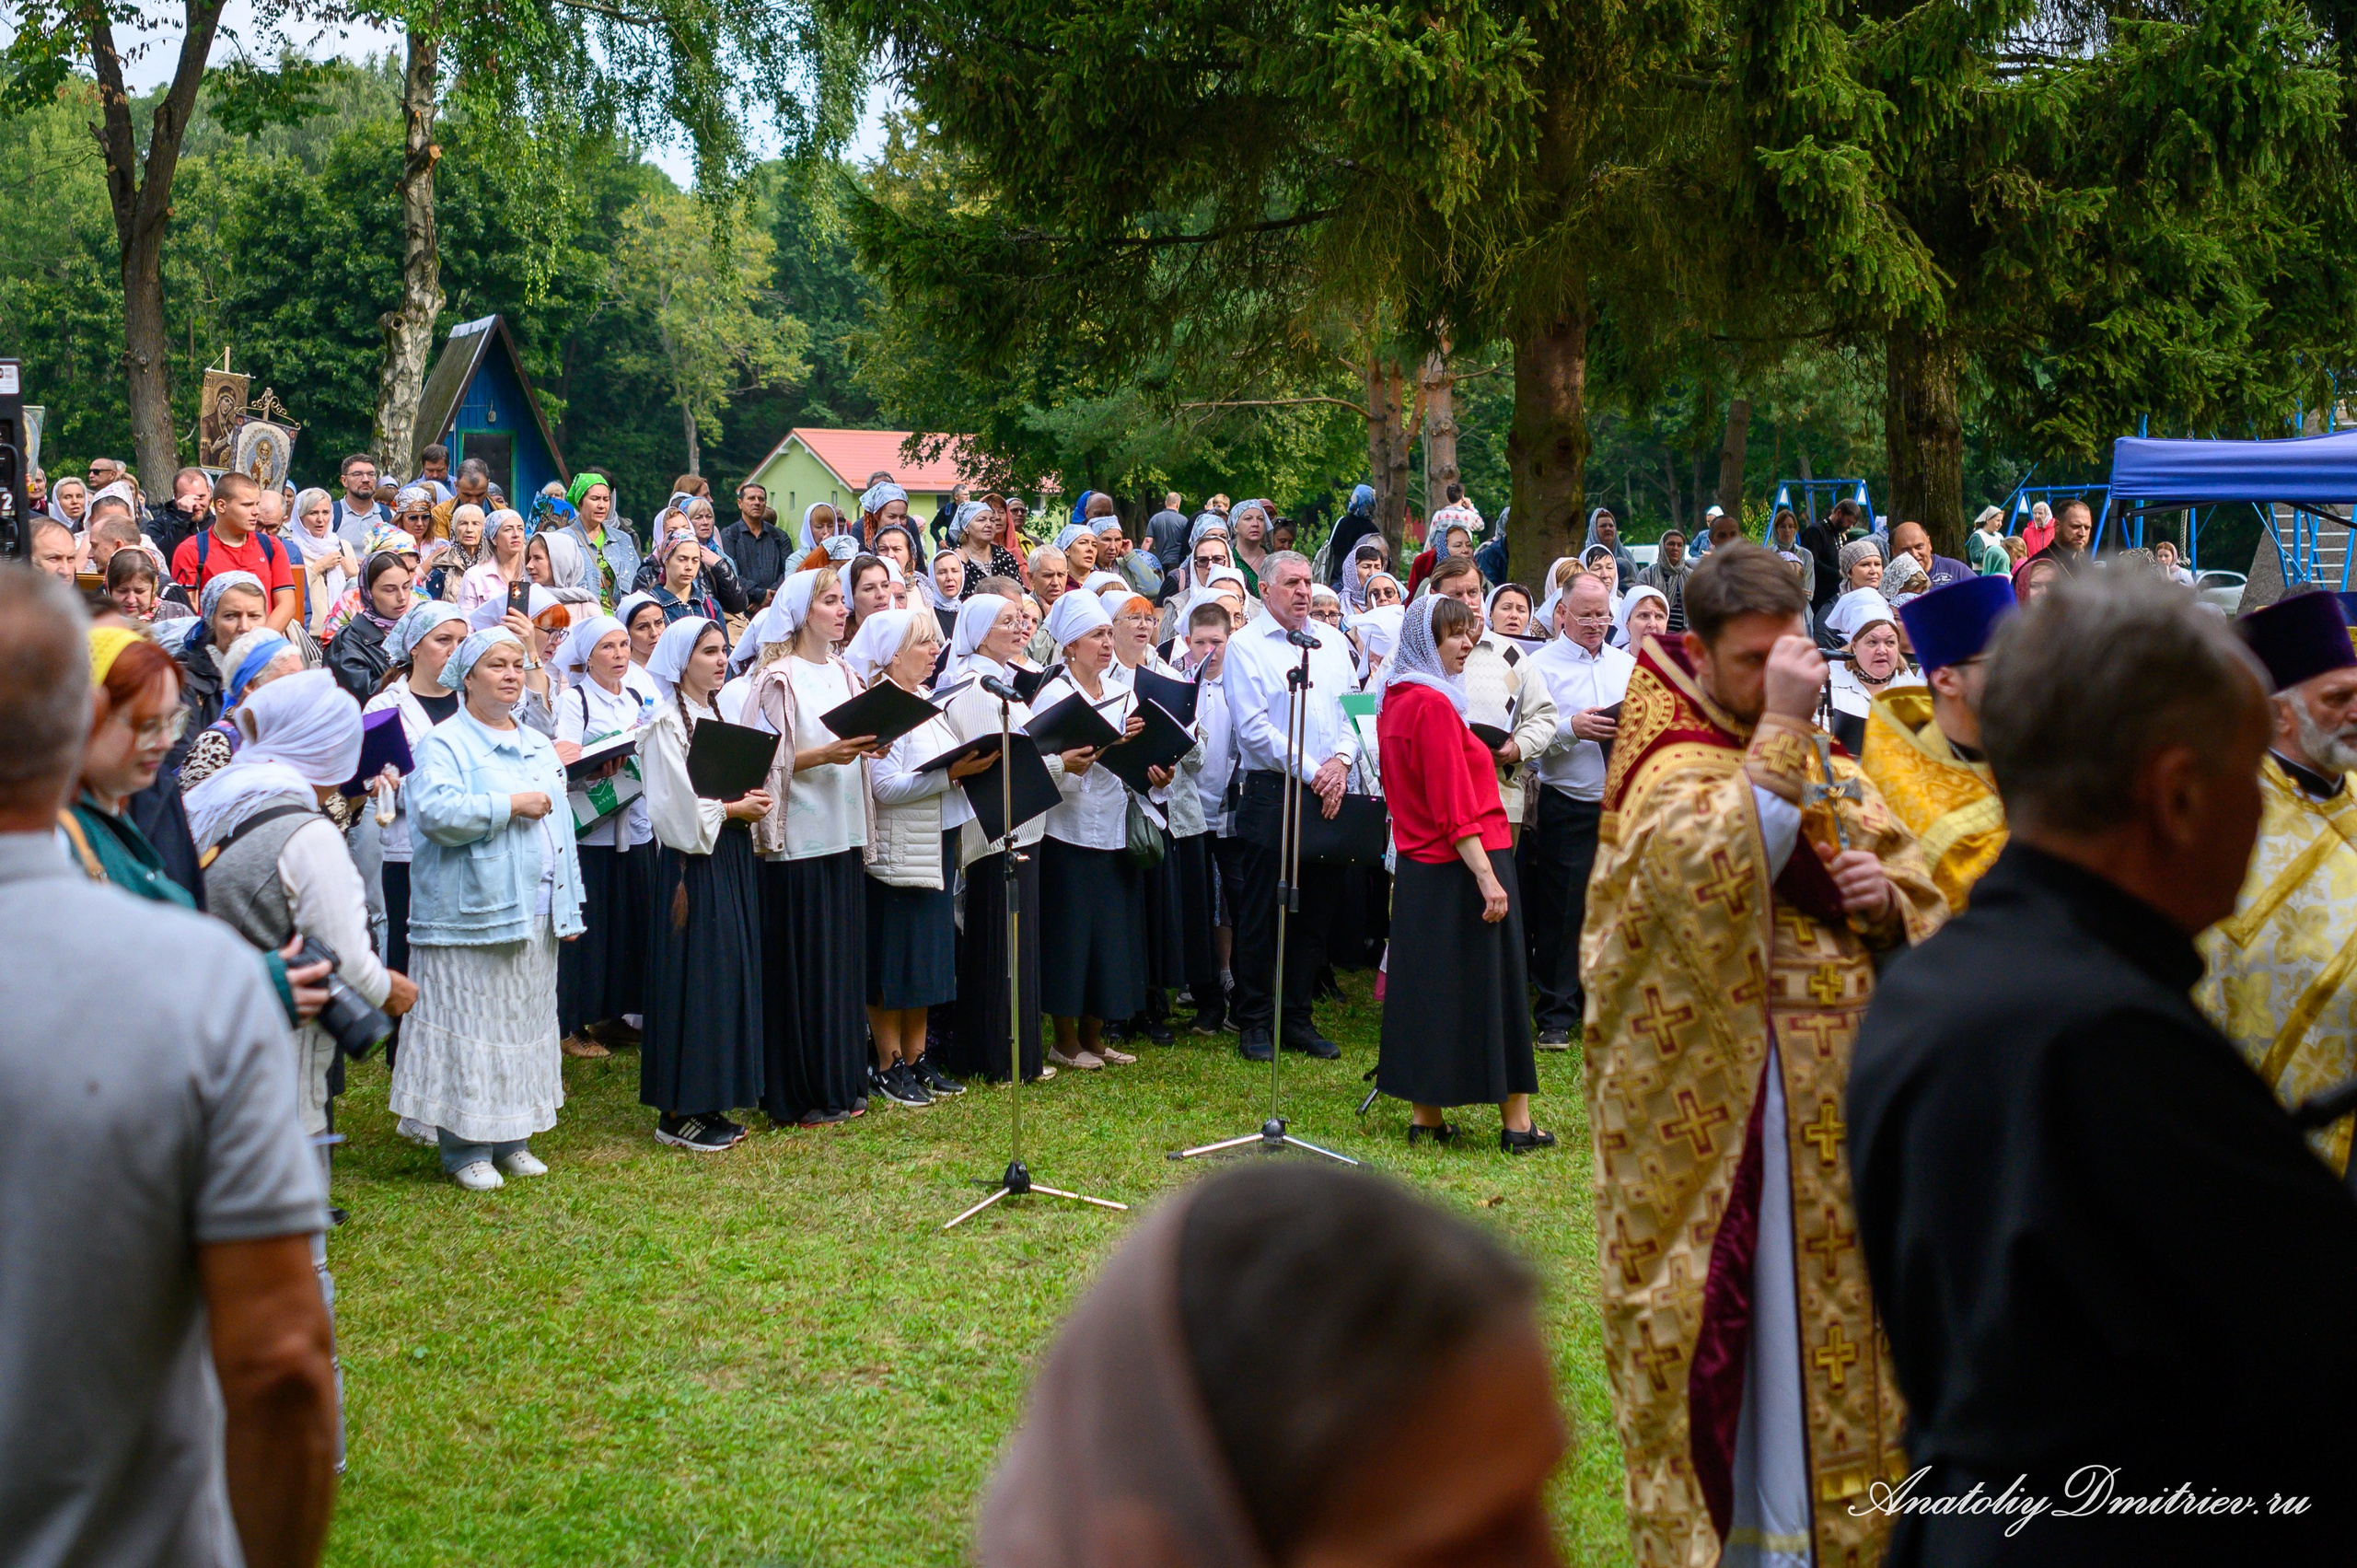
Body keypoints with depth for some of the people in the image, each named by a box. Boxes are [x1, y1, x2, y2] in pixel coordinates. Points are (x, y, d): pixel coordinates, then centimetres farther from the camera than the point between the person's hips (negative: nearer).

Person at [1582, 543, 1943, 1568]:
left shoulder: (1826, 764, 11)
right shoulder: (1672, 768, -10)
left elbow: (1918, 899, 16)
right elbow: (1714, 875, -31)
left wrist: (1885, 896, -8)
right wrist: (1778, 729, -27)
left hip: (1840, 1088, 7)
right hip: (1732, 1096, -7)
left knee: (1836, 1305, 16)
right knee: (1737, 1315, 0)